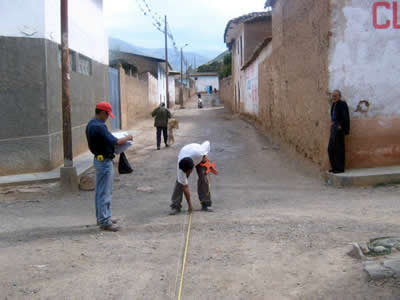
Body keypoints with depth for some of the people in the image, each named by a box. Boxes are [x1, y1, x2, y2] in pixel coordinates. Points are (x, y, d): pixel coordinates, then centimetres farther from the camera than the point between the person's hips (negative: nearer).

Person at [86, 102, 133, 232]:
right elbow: (115, 142, -24)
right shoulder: (99, 126, -23)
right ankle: (104, 222, 2)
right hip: (105, 161, -10)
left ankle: (102, 217, 29)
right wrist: (127, 138, -7)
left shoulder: (91, 124, 9)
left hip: (98, 159, 10)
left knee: (100, 191, 18)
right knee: (105, 193, -4)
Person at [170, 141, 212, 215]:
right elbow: (185, 186, -28)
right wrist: (189, 204, -25)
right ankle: (176, 206, -8)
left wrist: (205, 155, -24)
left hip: (200, 158, 1)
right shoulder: (180, 169, -38)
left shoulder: (199, 153, -46)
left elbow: (207, 142, -24)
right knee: (180, 182, -15)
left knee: (203, 177, -13)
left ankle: (205, 204, -3)